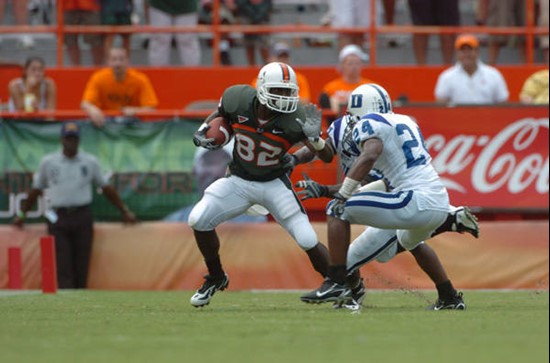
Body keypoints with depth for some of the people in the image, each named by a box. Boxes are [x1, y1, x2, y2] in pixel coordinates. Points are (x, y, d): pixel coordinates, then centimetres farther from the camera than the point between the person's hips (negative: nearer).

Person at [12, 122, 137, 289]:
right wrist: (22, 214, 20)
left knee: (81, 266, -1)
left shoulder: (90, 162, 10)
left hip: (82, 217, 1)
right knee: (62, 266, -9)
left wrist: (124, 211, 17)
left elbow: (106, 188, 17)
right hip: (58, 218, -1)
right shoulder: (48, 162, 8)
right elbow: (36, 189, 17)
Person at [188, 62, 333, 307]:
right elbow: (219, 113, 8)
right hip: (239, 180, 3)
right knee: (199, 221, -10)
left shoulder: (295, 118, -24)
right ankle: (215, 278, 14)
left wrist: (314, 138, -39)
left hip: (274, 183, -2)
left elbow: (326, 158, -20)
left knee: (308, 241, -12)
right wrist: (204, 131, -10)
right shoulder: (239, 100, -19)